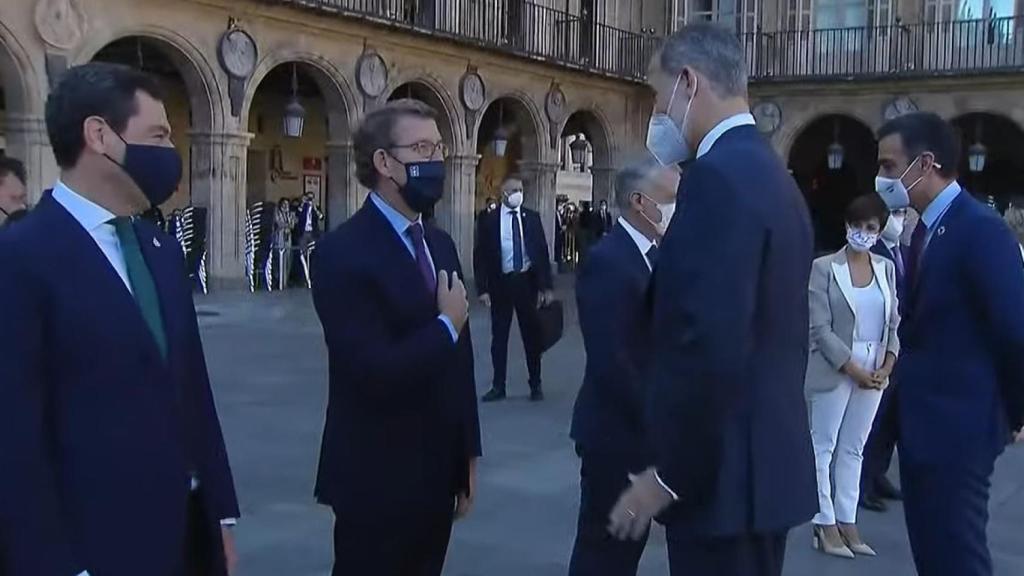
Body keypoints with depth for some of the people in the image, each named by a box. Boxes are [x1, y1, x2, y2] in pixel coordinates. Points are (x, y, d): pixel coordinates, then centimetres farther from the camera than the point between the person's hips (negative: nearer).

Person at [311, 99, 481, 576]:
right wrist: (448, 325, -12)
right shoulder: (343, 252, -16)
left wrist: (468, 452, 12)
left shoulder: (440, 244, 10)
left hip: (437, 473, 7)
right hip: (377, 479, -7)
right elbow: (376, 373, -26)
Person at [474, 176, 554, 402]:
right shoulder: (490, 220, -2)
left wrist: (546, 286, -3)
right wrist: (483, 288, -9)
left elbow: (542, 251, 3)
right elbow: (480, 256, -2)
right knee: (499, 336, 5)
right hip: (500, 282, -1)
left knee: (532, 334, 8)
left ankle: (535, 384, 19)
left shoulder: (532, 218, 3)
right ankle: (498, 386, 14)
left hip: (526, 281, 1)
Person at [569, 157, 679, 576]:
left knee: (628, 538, 19)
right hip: (617, 431, -9)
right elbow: (609, 361, -24)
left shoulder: (651, 257, 10)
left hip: (640, 427, 9)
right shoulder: (608, 261, -20)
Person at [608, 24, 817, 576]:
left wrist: (670, 474, -16)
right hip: (767, 458, 9)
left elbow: (713, 345, -26)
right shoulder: (771, 173, 12)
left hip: (722, 471, -9)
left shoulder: (719, 175, -18)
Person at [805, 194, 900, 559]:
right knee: (824, 447, 2)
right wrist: (853, 369, -14)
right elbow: (820, 328, -11)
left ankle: (847, 524, 17)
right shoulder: (824, 268, -7)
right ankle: (826, 525, 10)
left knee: (854, 449, 11)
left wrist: (886, 366, -5)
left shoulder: (886, 268, 7)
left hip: (874, 372, 5)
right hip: (833, 370, -4)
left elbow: (893, 323, 9)